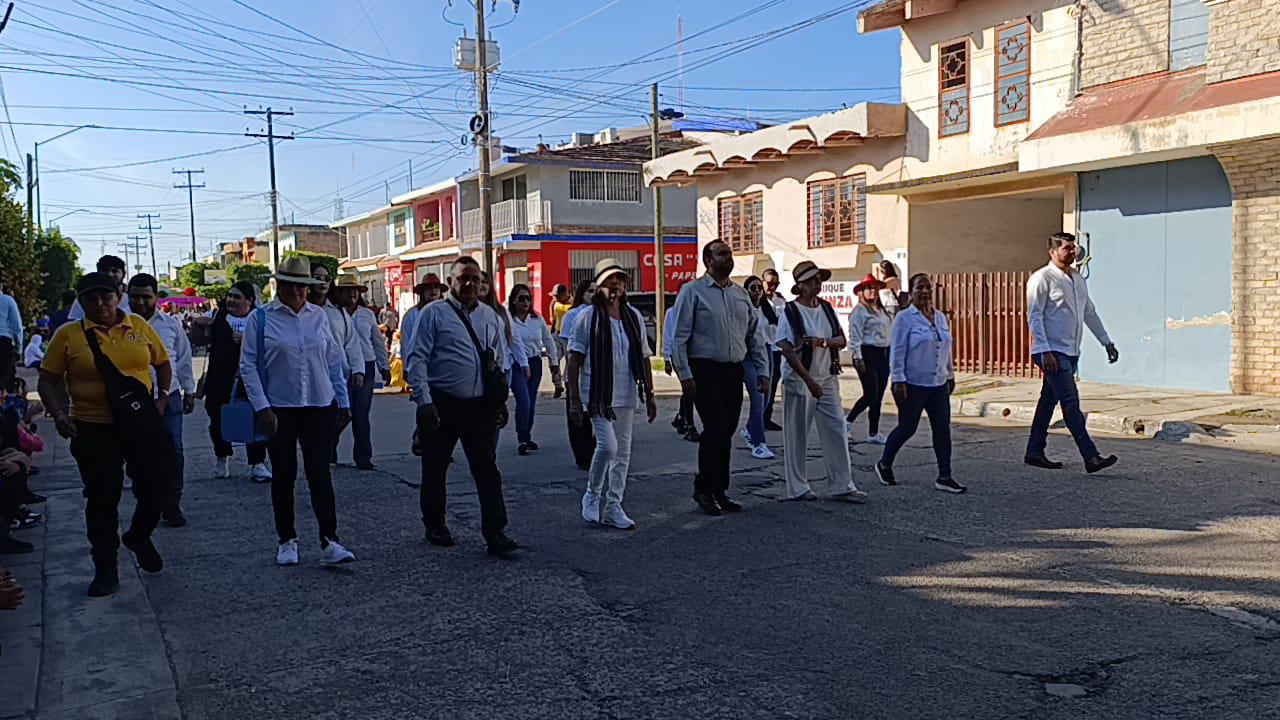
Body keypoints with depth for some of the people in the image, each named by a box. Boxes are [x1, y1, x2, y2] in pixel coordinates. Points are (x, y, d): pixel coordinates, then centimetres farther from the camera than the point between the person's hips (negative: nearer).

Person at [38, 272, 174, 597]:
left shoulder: (139, 327, 3)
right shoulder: (68, 335, -3)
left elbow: (162, 363, 15)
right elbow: (48, 380, 1)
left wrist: (162, 396, 2)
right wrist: (58, 414, -11)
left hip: (143, 424, 2)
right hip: (93, 429, -2)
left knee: (155, 488, 5)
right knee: (102, 499, 6)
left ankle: (139, 537, 36)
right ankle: (105, 569, 19)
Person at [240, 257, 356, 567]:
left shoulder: (319, 316, 7)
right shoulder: (260, 318, -1)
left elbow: (334, 361, 12)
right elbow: (248, 366, -2)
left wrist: (343, 401, 11)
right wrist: (262, 407, -9)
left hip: (320, 407, 2)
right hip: (279, 409, -1)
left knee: (320, 474, -1)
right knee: (284, 475, 8)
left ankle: (329, 543, -2)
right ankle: (287, 541, 20)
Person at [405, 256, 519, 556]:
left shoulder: (491, 316, 12)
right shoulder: (434, 314, -3)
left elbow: (501, 360, 18)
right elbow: (417, 359, -7)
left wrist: (500, 398, 11)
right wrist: (424, 401, -14)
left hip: (480, 405, 3)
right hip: (442, 405, -3)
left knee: (487, 469, -2)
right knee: (435, 468, 10)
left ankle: (495, 532, -1)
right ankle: (435, 525, 26)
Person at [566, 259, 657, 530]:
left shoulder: (634, 317, 10)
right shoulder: (589, 317, -5)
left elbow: (644, 358, 15)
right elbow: (574, 360, -5)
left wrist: (649, 395, 13)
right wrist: (574, 399, -10)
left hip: (627, 396, 5)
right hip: (598, 396, -5)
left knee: (622, 452, 7)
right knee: (608, 446, -16)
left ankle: (613, 507, 17)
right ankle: (592, 496, 8)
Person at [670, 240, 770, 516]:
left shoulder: (741, 294, 14)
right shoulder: (693, 291, -3)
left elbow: (754, 336, 17)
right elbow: (679, 337, -6)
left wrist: (763, 371, 9)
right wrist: (684, 374, -12)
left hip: (734, 372, 6)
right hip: (704, 371, -6)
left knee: (727, 431, 8)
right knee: (716, 428, -12)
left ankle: (719, 491, 18)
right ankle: (703, 489, 3)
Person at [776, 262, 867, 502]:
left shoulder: (826, 308, 9)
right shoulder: (790, 311, -9)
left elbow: (842, 340, 6)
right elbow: (787, 349, -15)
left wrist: (820, 342, -16)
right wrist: (809, 381, -20)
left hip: (827, 379, 6)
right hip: (798, 381, -5)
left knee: (836, 430, 2)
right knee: (797, 435, 2)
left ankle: (841, 486, 9)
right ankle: (797, 488, 13)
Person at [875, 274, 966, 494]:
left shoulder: (940, 317, 12)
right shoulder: (905, 318, -8)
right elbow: (897, 351, -11)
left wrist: (950, 374, 20)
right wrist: (898, 380, -15)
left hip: (938, 385, 6)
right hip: (913, 385, -6)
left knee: (942, 429, 2)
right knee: (907, 428, 2)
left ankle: (944, 477, 7)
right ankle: (884, 465, 24)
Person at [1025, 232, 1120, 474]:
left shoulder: (1078, 279, 17)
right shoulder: (1042, 279, -8)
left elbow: (1090, 313, 24)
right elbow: (1034, 316, -13)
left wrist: (1106, 341, 21)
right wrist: (1045, 352, -20)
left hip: (1071, 352, 8)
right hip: (1053, 351, -8)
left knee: (1049, 401, 12)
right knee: (1071, 403, -11)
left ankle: (1035, 451, 18)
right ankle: (1091, 457, -14)